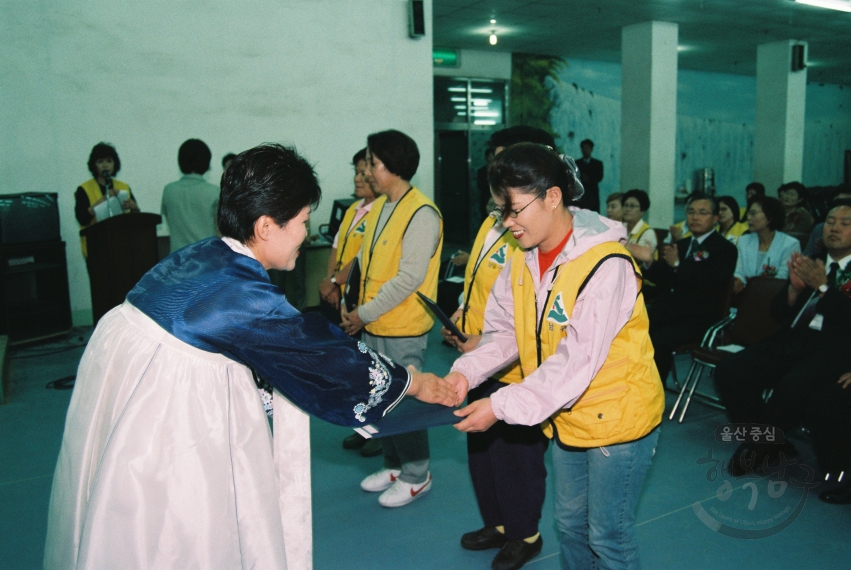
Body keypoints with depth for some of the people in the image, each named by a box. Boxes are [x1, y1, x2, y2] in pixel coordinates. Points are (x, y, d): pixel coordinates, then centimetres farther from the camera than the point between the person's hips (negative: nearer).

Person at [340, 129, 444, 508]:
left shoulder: (421, 214, -17)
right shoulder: (377, 208, 9)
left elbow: (409, 278, -21)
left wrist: (365, 314, -16)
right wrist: (352, 306, 4)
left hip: (402, 329, -8)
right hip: (372, 326, 8)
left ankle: (416, 477, 22)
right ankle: (393, 466, 35)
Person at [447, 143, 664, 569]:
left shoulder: (606, 265, -28)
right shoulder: (523, 259, -3)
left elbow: (578, 361, -31)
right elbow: (505, 331, -1)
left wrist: (502, 406, -33)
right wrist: (467, 371, -19)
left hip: (617, 415, -7)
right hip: (567, 417, 7)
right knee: (570, 521, 23)